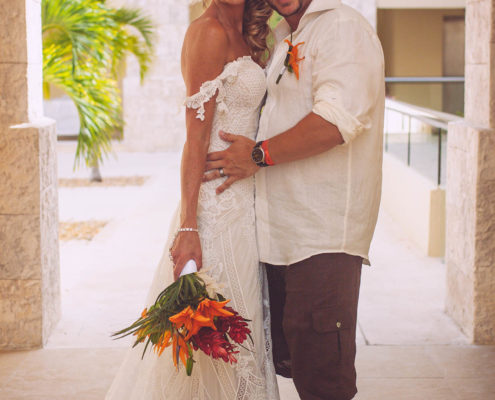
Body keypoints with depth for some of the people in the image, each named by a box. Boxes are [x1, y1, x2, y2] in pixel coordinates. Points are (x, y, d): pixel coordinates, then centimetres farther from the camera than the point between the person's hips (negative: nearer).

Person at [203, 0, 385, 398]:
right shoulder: (286, 38, 20)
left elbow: (337, 121, -24)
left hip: (323, 231, -10)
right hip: (284, 228, 10)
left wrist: (259, 155, -13)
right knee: (285, 358, 15)